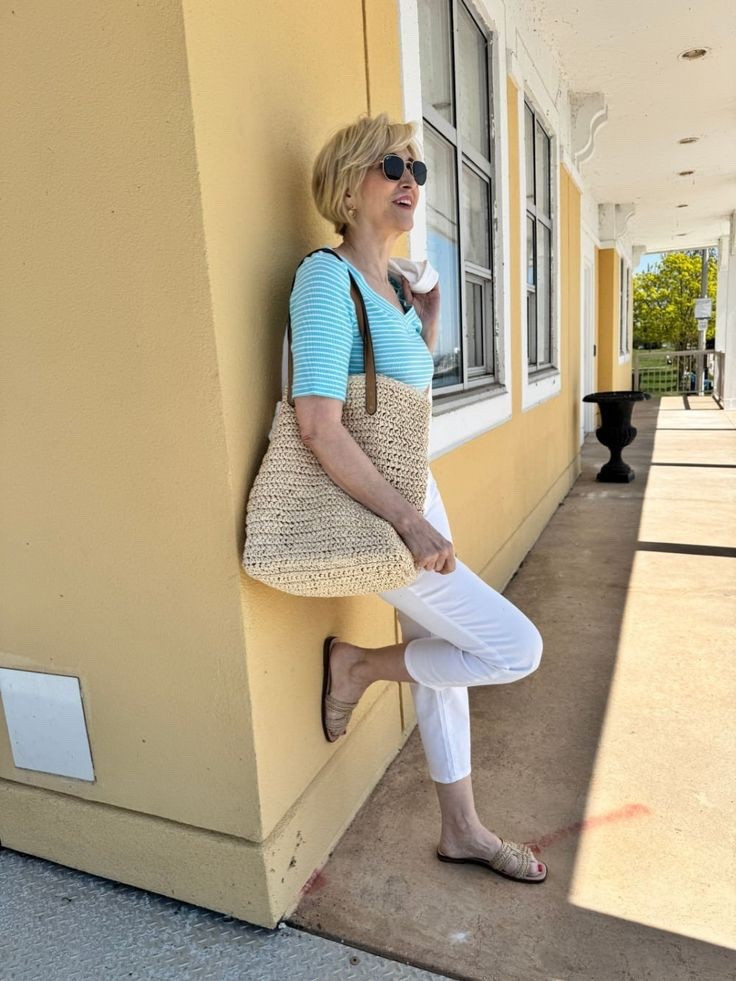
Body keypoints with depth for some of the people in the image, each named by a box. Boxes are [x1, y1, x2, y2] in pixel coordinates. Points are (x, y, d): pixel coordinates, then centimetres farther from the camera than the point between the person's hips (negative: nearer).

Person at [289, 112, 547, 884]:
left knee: (442, 660, 17)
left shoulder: (391, 283, 11)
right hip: (373, 514, -9)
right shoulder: (327, 277, -16)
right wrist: (411, 522, -24)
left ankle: (462, 832, 36)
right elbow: (318, 424, -25)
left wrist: (427, 321, 9)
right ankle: (356, 666, 14)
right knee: (516, 649, -5)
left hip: (410, 493, 9)